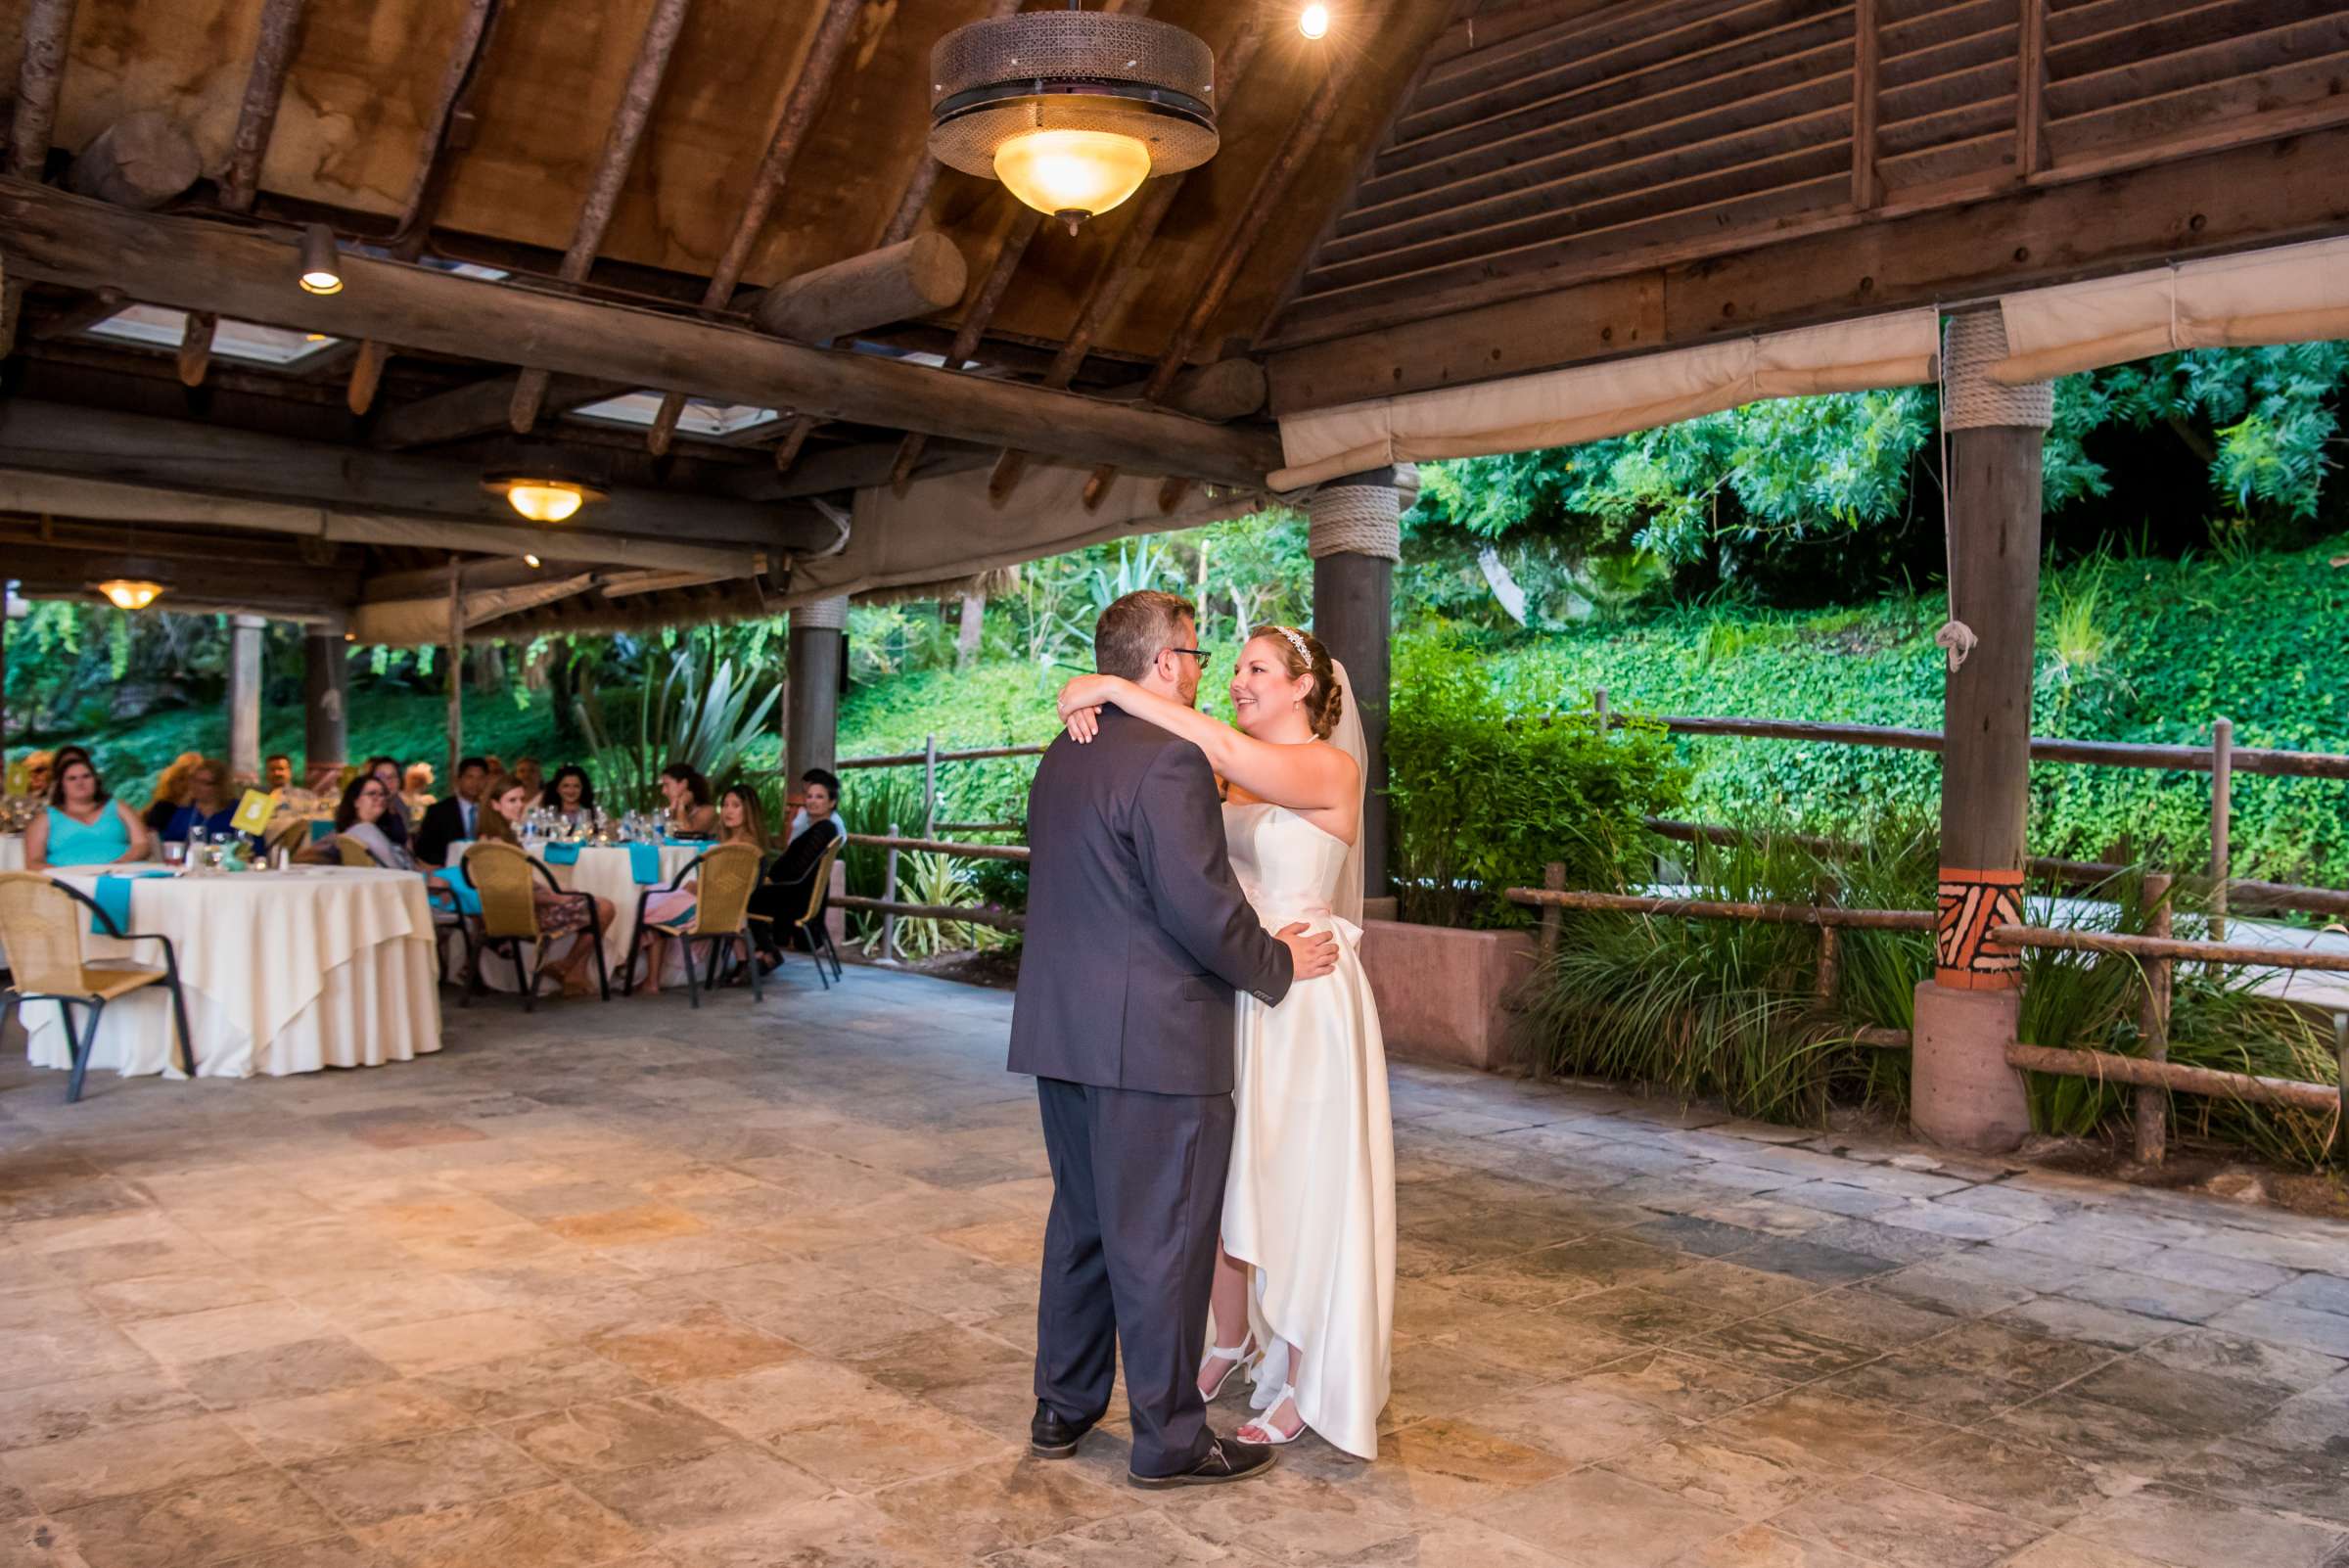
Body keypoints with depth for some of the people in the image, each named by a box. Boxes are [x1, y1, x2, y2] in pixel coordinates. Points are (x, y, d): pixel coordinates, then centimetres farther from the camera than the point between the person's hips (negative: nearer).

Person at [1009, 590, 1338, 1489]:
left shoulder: (1061, 757, 12)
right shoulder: (1168, 761, -17)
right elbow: (1202, 907, -21)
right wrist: (1279, 964, -4)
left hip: (1061, 1033, 9)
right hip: (1152, 1042, -9)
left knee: (1082, 1222, 19)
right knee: (1162, 1238, 3)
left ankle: (1062, 1408, 30)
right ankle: (1169, 1440, 15)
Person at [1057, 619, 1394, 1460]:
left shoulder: (1331, 768, -13)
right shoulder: (1234, 776, 11)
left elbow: (1222, 748, -29)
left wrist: (1115, 689, -26)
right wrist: (1098, 709, -19)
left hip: (1302, 1002, -7)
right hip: (1231, 994, 7)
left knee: (1299, 1185, 3)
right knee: (1222, 1177, 15)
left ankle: (1308, 1384, 18)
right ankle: (1232, 1341, 34)